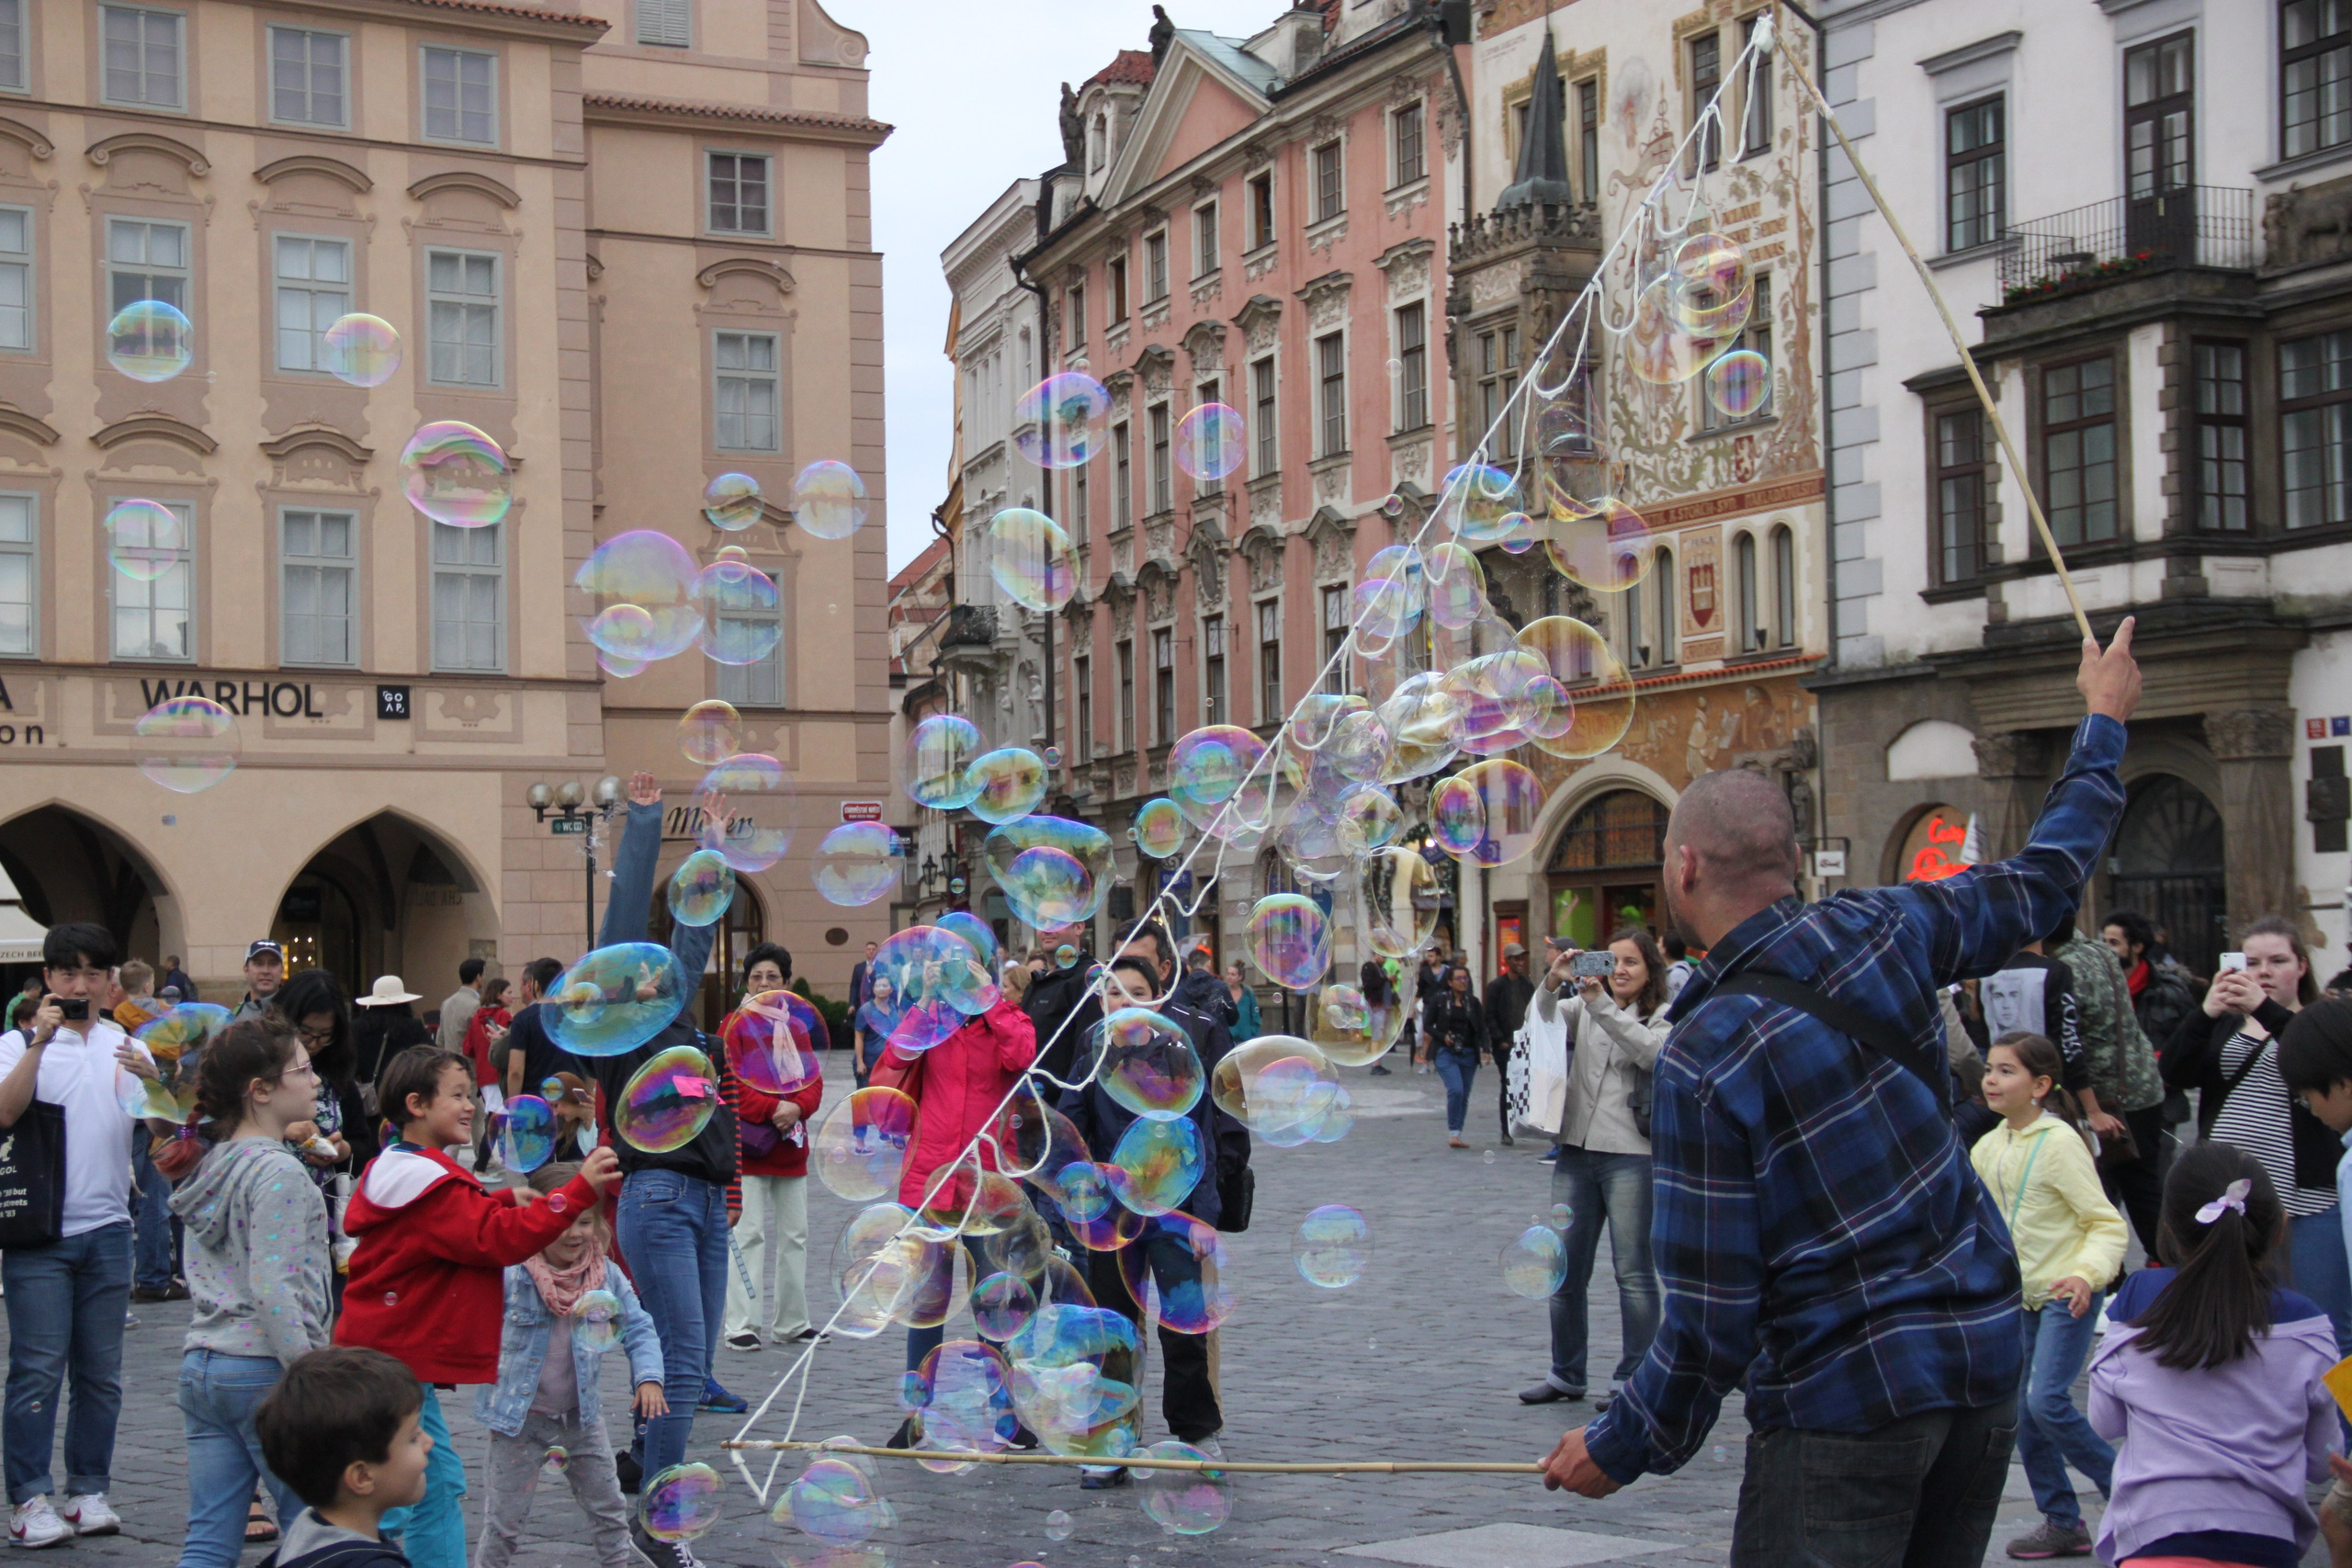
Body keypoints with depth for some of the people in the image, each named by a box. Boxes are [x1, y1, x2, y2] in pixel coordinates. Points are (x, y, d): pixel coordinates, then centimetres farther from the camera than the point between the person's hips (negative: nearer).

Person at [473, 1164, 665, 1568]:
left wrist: (648, 1378, -15)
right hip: (521, 1419, -4)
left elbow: (639, 1329, -1)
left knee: (609, 1509, 15)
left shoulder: (607, 1276, -5)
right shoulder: (510, 1276, -16)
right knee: (505, 1518, 7)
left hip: (582, 1415, 4)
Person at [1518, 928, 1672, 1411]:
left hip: (1632, 1154, -5)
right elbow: (1543, 1022, 0)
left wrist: (1601, 1005, -23)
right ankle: (1565, 1375, 19)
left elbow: (1653, 1052, -17)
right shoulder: (1583, 1008, 15)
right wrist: (1553, 982, -19)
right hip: (1576, 1151, 5)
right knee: (1565, 1270, 8)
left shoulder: (1665, 1017, 2)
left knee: (1634, 1274, -2)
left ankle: (1632, 1379, 7)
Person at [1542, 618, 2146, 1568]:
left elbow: (1711, 1319, -16)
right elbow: (2038, 884, 18)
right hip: (1986, 1352, 7)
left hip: (1845, 1393, -7)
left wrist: (1620, 1450, -1)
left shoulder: (1703, 1060, -18)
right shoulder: (1879, 931, -2)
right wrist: (2103, 721, 32)